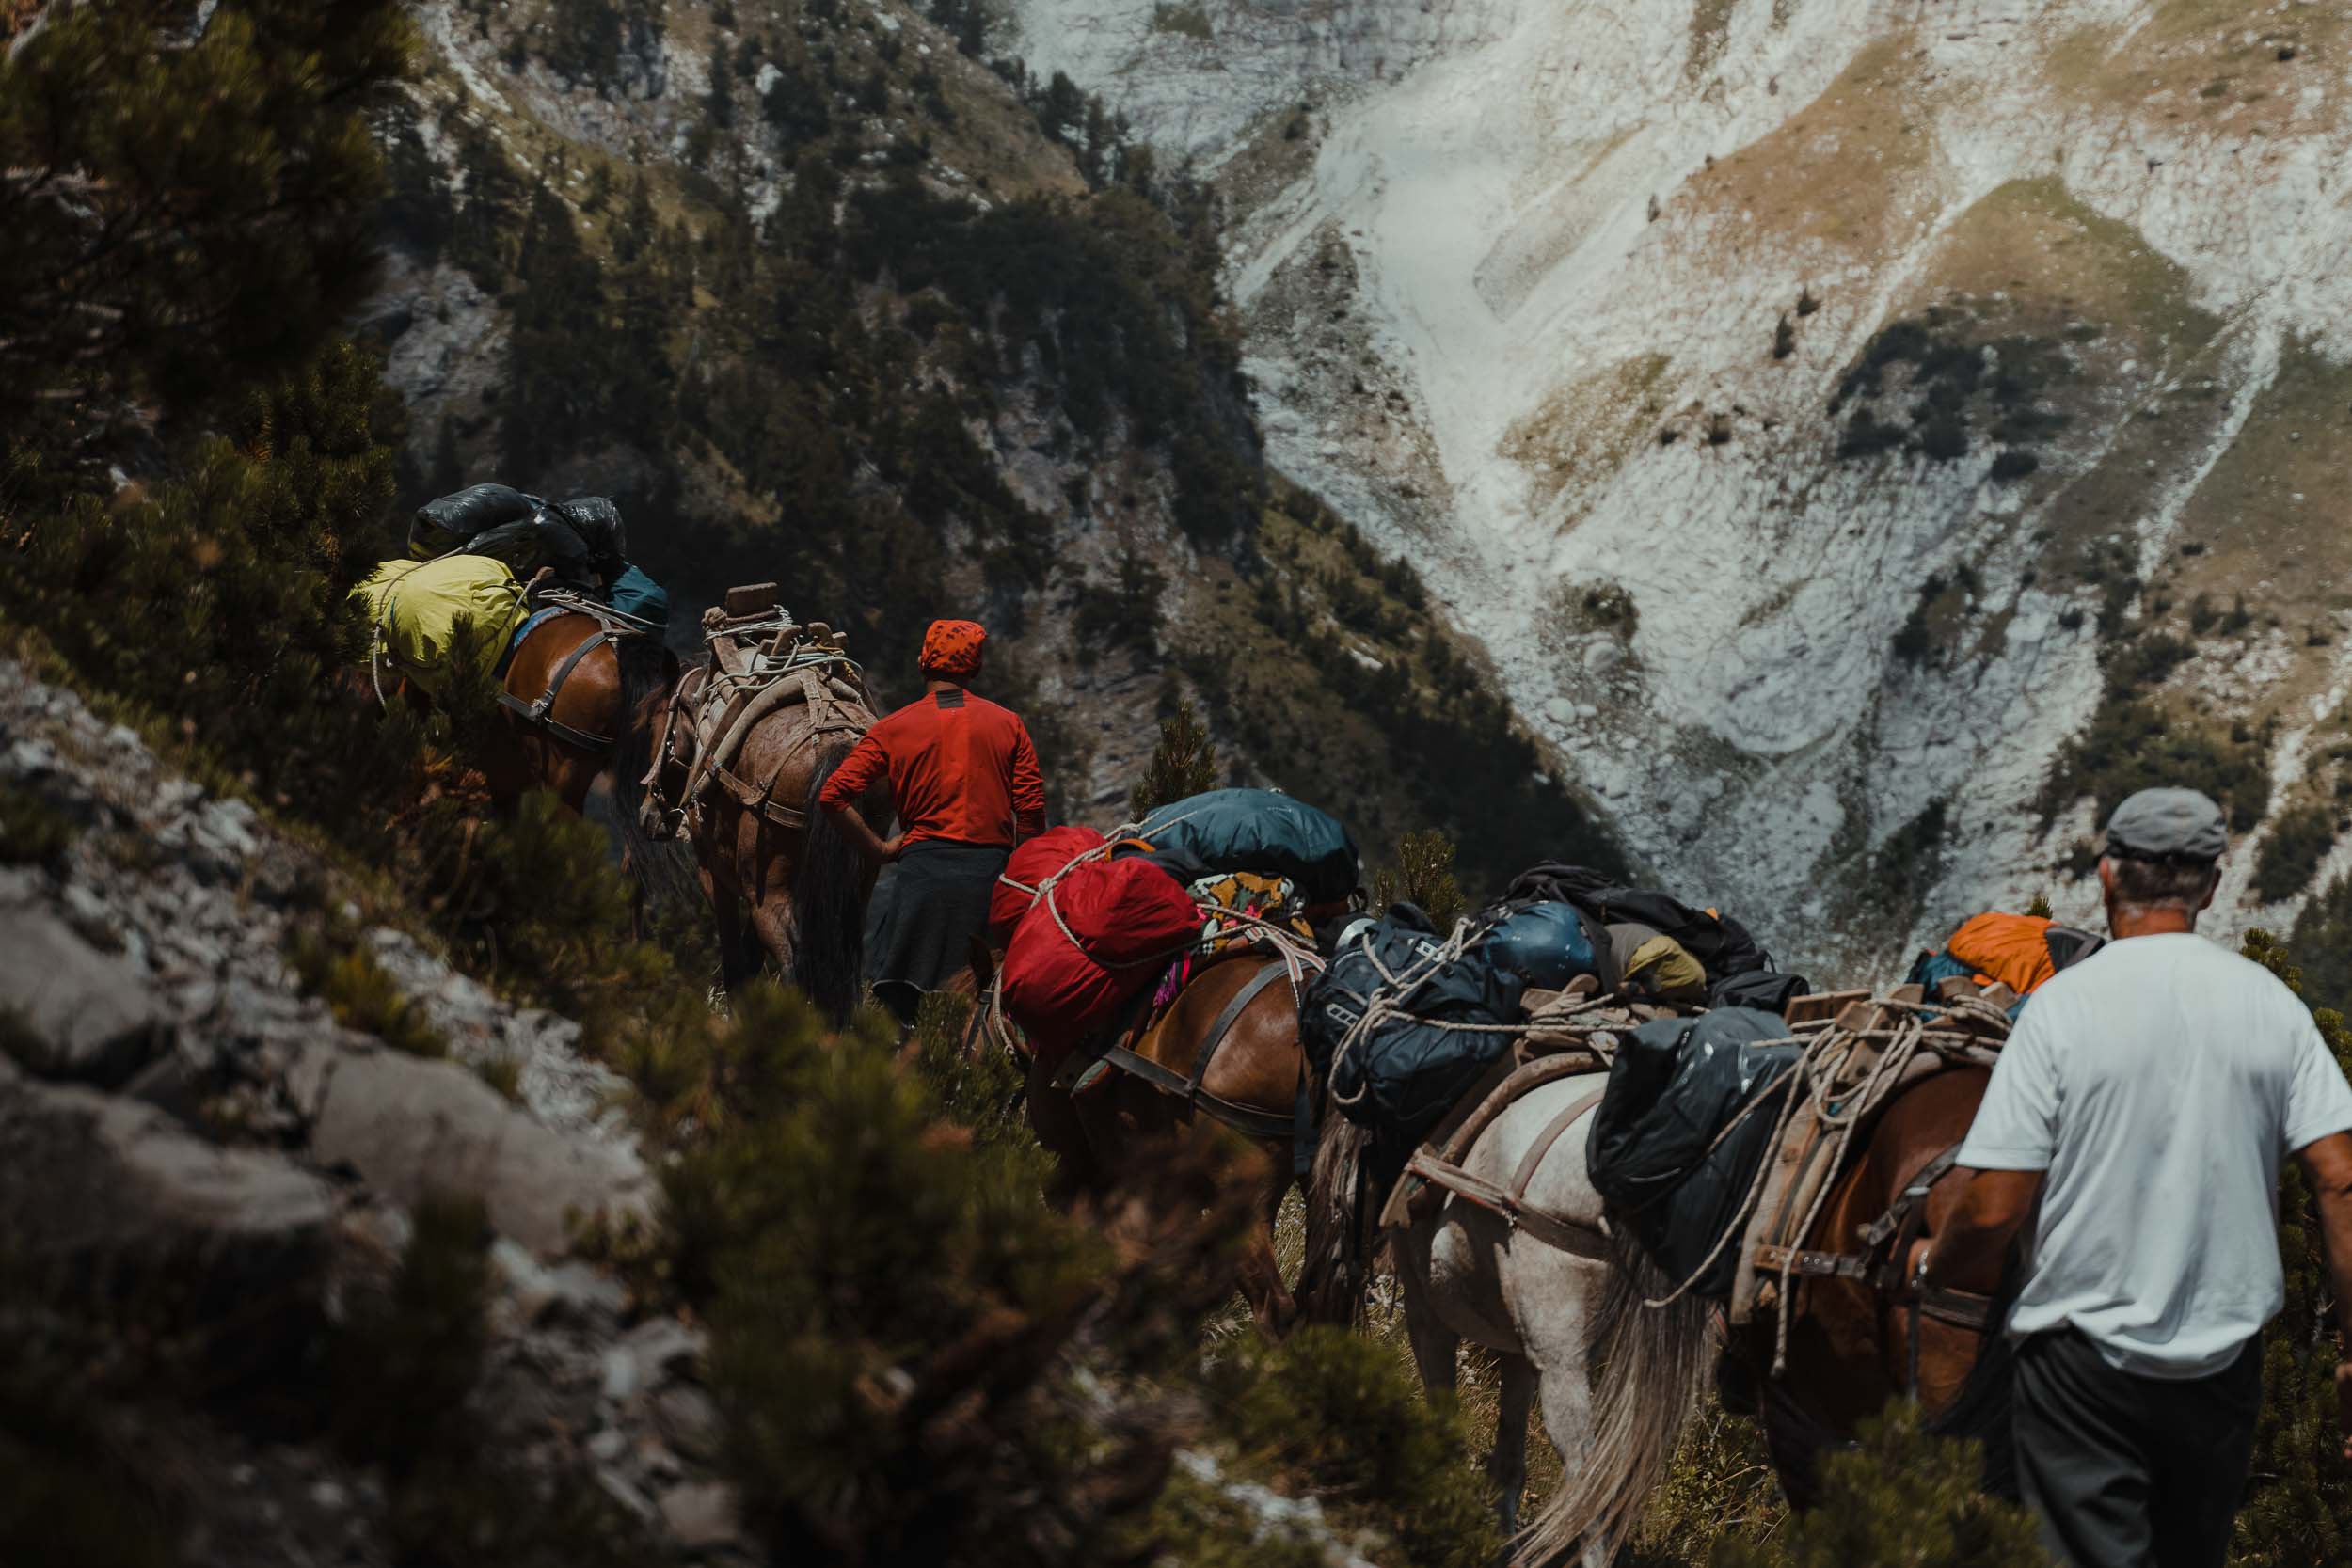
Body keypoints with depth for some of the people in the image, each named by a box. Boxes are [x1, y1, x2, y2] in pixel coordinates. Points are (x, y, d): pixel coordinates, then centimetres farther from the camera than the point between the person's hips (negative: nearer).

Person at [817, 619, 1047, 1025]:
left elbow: (833, 797, -2)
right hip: (991, 871, 1)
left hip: (922, 870, -1)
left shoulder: (892, 730, 5)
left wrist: (877, 850, 7)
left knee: (900, 997, 4)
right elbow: (1032, 809, 3)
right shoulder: (1008, 724, 7)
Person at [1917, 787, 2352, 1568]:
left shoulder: (2063, 1005, -11)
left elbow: (1994, 1210, -14)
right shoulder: (2270, 1001, 0)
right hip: (2226, 1358, 4)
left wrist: (1931, 1264, 8)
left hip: (2085, 1365, -4)